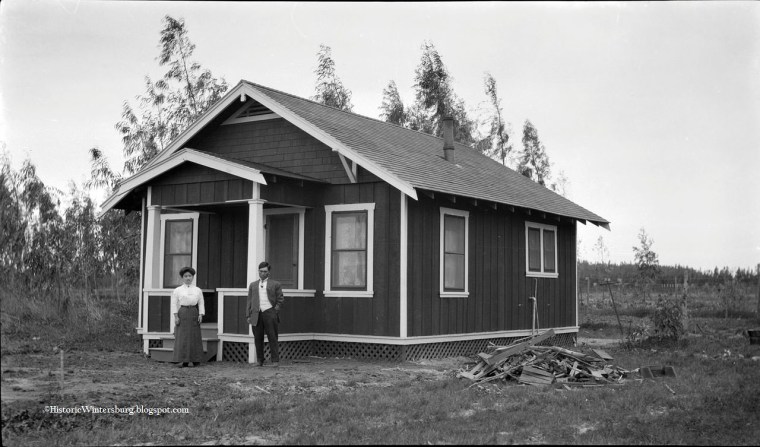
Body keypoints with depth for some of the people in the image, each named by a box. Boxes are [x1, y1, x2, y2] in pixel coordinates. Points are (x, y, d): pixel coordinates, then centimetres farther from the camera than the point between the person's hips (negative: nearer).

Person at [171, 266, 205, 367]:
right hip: (182, 314, -2)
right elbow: (174, 304, 3)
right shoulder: (177, 290, 7)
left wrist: (200, 315, -3)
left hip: (193, 314, 2)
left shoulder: (198, 290, 12)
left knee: (194, 336, 0)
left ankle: (193, 360, 6)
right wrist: (176, 316, -7)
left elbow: (201, 304, 10)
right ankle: (182, 360, -4)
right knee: (181, 337, -5)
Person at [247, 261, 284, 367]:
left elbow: (280, 299, 10)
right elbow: (249, 301, 17)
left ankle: (275, 360, -4)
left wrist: (276, 309, -4)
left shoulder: (275, 284, 10)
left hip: (269, 313, -3)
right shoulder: (253, 285, 19)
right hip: (256, 314, 3)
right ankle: (260, 361, 10)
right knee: (258, 338, 3)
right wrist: (248, 315, 9)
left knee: (272, 337, -5)